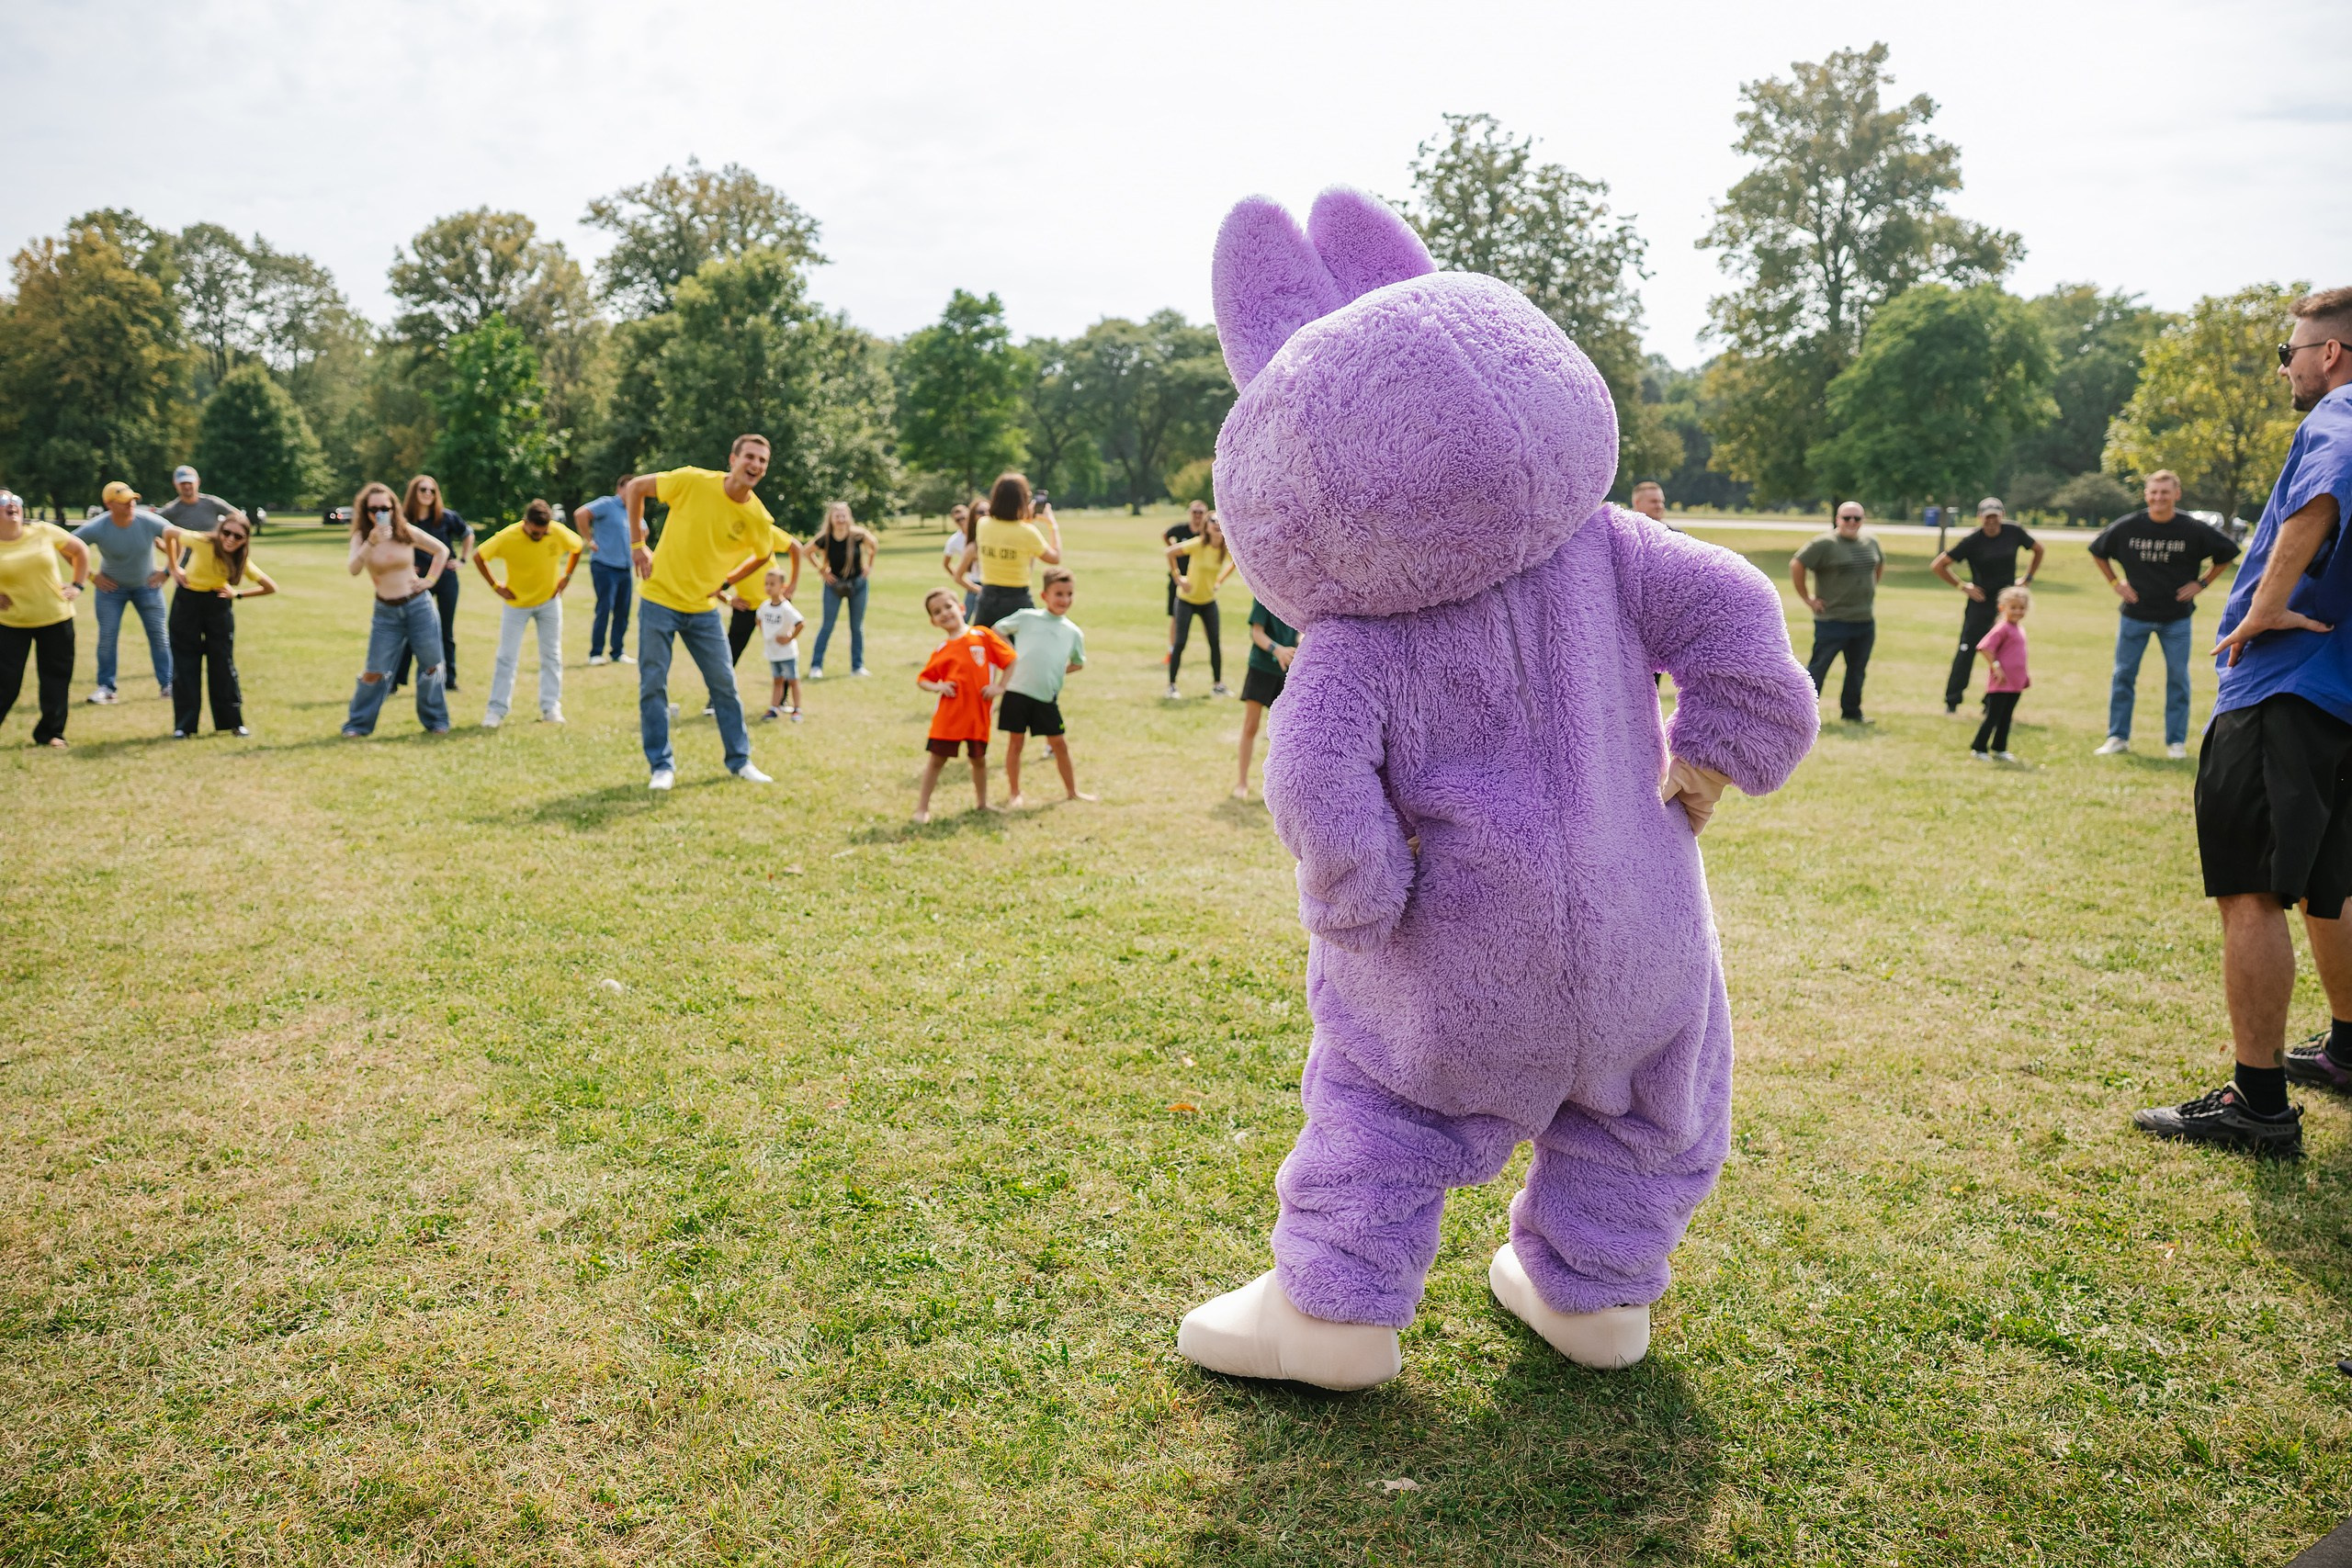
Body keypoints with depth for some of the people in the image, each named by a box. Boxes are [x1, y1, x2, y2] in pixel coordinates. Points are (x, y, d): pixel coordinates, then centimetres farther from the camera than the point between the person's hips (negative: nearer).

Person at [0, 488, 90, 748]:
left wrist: (78, 585, 4)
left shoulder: (44, 532, -5)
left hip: (56, 619, 2)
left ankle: (50, 733, 18)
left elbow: (80, 550, 10)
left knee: (56, 677, 7)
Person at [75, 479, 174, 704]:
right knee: (107, 638, -3)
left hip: (147, 585, 1)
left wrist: (168, 572, -7)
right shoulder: (96, 528, -23)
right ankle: (105, 687, 7)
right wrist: (91, 576, -10)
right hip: (111, 586, -1)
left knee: (159, 636, 1)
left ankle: (167, 684, 10)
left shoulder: (149, 521, -22)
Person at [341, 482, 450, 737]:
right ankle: (358, 725, 7)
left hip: (420, 605, 1)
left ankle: (435, 721, 17)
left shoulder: (407, 532, -3)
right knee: (375, 671, -3)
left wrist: (430, 580, 1)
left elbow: (442, 550, 10)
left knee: (431, 666, 4)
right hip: (386, 612, 0)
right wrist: (371, 543, -34)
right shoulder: (361, 537, -4)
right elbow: (353, 570, -22)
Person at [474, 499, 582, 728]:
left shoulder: (559, 533, -20)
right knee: (507, 657, -2)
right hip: (516, 603, -2)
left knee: (551, 656, 3)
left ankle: (551, 708, 10)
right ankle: (497, 710, 3)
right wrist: (495, 585, -10)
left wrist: (566, 577, -2)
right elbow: (478, 556, -9)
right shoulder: (507, 537, -25)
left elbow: (577, 547, 3)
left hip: (549, 601, 2)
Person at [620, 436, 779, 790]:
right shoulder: (692, 481, -17)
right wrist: (637, 544, -8)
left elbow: (764, 555, 13)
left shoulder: (758, 518, -9)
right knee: (653, 686, -1)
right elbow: (634, 488, -5)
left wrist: (727, 582, 4)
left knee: (724, 684, 6)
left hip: (704, 609, 3)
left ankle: (740, 761, 19)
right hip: (660, 599, -2)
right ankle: (661, 766, 9)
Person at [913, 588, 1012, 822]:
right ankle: (922, 807, 7)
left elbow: (1010, 660, 1)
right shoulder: (940, 651, 4)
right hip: (948, 714, 0)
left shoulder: (982, 635, -1)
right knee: (937, 757, 1)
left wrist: (1000, 686, -8)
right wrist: (937, 687, -9)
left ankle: (981, 803, 31)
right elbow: (922, 679, 11)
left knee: (979, 758, 13)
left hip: (979, 712, 0)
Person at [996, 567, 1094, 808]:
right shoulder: (1026, 618, 1)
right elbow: (997, 631, 9)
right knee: (1015, 742, 4)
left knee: (1059, 743, 8)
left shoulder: (1073, 632, 9)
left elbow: (1078, 663, 23)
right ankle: (1014, 794, 14)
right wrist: (1012, 655, 1)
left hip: (1047, 697, 2)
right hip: (1017, 691, -2)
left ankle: (1072, 790, 22)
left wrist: (1058, 672, 7)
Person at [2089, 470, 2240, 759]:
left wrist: (2202, 583, -1)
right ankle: (2118, 737, 13)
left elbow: (2228, 551, 5)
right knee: (2123, 674, 4)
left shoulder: (2193, 530, -10)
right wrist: (2115, 583, 3)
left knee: (2178, 678, 4)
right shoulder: (2127, 526, -7)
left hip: (2177, 616, -1)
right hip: (2134, 614, 1)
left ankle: (2176, 741, 13)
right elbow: (2097, 551, 9)